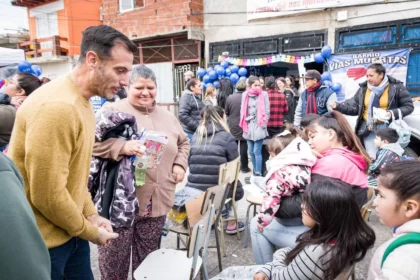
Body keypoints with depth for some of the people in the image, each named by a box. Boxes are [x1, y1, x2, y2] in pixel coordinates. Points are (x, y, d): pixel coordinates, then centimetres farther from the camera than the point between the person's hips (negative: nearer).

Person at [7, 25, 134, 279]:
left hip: (70, 230, 8)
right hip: (41, 240, -8)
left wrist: (91, 215, 5)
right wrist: (89, 232, -11)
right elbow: (47, 195, -26)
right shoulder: (56, 107, -26)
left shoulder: (83, 103, 6)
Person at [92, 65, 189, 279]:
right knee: (114, 258, 9)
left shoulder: (167, 117, 12)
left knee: (147, 257, 20)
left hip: (156, 201, 5)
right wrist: (123, 146, -31)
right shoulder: (113, 111, -6)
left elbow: (183, 143, 23)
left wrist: (179, 164, 6)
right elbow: (94, 141, -17)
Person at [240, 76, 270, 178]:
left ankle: (258, 174, 2)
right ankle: (255, 172, 23)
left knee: (257, 152, -7)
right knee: (251, 152, 10)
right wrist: (244, 125, 6)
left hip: (259, 127, -4)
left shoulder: (264, 94, -4)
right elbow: (243, 111, 11)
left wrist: (263, 125, -7)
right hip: (248, 128, 5)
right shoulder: (245, 95, 8)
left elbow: (267, 111, -3)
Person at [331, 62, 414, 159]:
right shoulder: (363, 89, 6)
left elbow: (409, 106, -1)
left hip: (387, 127, -2)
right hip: (368, 128, 2)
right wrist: (338, 106, -9)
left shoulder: (396, 87, -3)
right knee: (372, 157, -3)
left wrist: (393, 113, -18)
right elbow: (354, 108, 6)